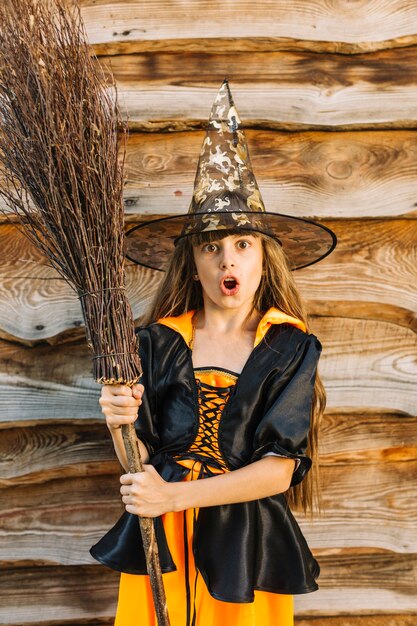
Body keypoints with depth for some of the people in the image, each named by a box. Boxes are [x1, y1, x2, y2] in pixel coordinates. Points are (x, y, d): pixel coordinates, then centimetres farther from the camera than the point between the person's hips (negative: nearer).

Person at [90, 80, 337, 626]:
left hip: (246, 546, -1)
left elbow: (278, 471, -13)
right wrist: (121, 425, -21)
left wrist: (174, 495, -19)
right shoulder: (157, 341, -2)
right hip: (158, 541, 1)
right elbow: (139, 465, 0)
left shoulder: (290, 348, -7)